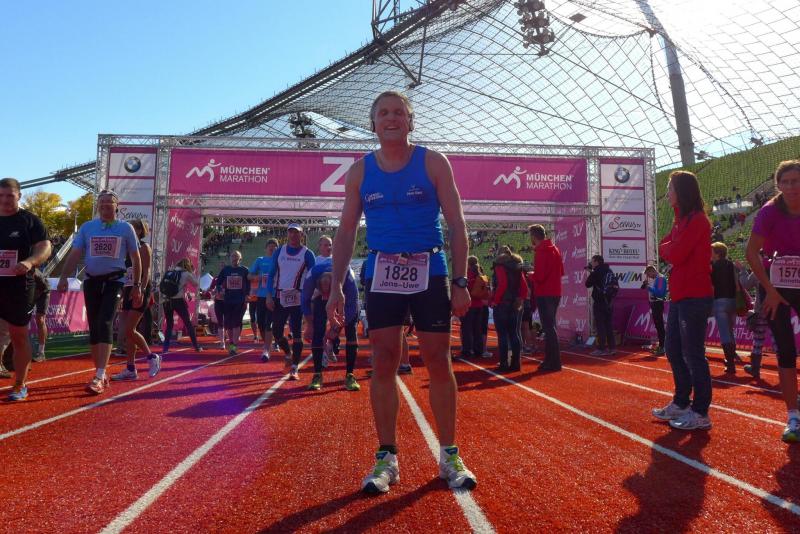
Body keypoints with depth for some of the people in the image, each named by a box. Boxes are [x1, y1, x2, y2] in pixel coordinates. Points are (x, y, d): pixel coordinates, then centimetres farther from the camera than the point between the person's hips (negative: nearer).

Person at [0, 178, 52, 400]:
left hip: (18, 287, -3)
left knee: (19, 336, 6)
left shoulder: (30, 220, 0)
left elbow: (45, 247, -8)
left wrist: (29, 262, -27)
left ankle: (20, 385, 16)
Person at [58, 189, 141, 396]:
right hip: (91, 281, 3)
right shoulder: (87, 227, 7)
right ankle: (102, 373, 19)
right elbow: (75, 254, 3)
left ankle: (99, 377, -18)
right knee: (94, 328, 7)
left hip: (114, 281, -3)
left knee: (105, 324, -16)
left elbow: (135, 258, 6)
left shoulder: (125, 228, 1)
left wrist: (137, 285, 4)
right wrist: (63, 277, -10)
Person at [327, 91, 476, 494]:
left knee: (438, 361, 2)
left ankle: (449, 456, 17)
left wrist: (460, 281, -8)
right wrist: (337, 287, 0)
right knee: (383, 363, 2)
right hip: (381, 276, 2)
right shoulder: (359, 171, 8)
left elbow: (456, 223, -1)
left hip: (430, 274, -1)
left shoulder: (433, 163, 2)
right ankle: (386, 458, 15)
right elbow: (346, 230, 8)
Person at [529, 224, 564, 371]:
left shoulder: (541, 251, -13)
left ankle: (553, 362, -4)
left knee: (548, 327, -6)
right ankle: (550, 359, 21)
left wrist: (530, 275, 0)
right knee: (550, 326, 15)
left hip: (545, 294, -9)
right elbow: (561, 271, 19)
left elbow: (539, 276, -19)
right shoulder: (555, 248, 14)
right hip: (555, 293, 9)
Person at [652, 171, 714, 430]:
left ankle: (700, 413, 6)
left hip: (694, 297, -10)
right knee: (673, 350, 16)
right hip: (679, 295, 10)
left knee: (693, 355, -4)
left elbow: (674, 254, -20)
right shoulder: (681, 219, 17)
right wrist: (670, 248, -6)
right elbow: (667, 249, 14)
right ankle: (681, 404, 29)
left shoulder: (697, 220, -14)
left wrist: (665, 247, 0)